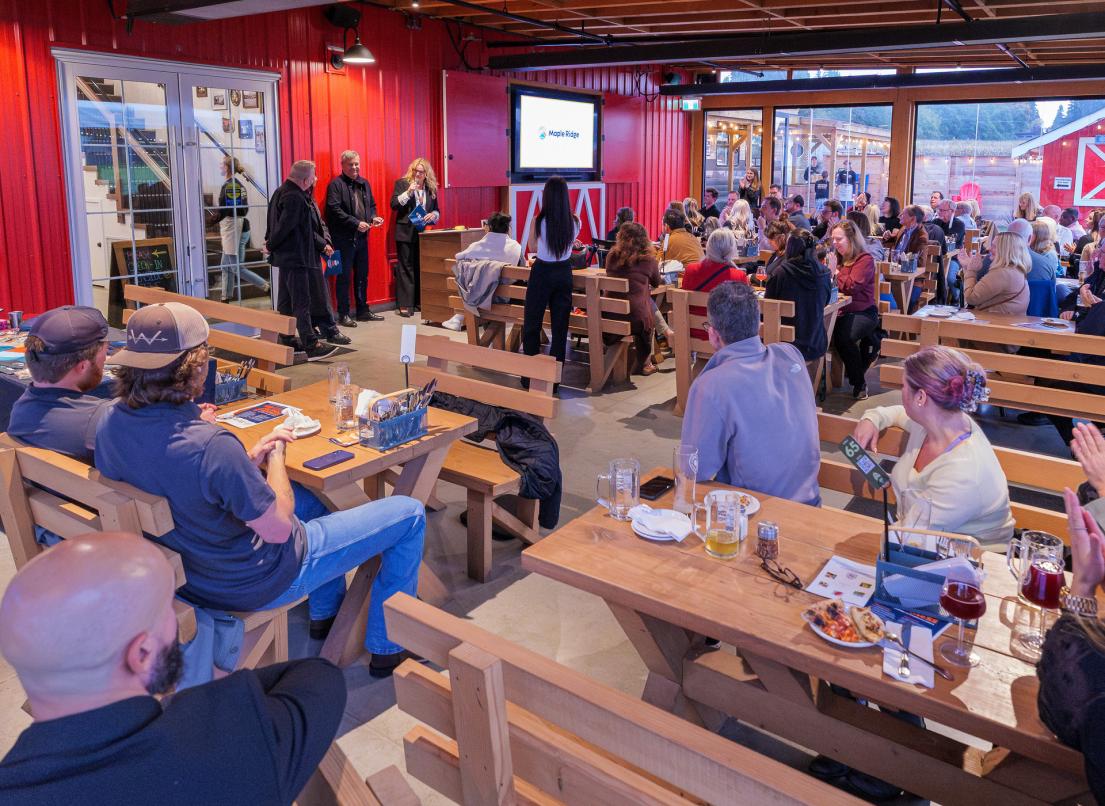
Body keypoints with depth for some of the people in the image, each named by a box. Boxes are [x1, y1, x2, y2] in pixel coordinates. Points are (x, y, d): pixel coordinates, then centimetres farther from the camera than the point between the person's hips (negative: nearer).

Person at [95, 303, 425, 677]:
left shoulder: (109, 424, -11)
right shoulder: (210, 446, -37)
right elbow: (280, 529, -25)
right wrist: (275, 455, -10)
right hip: (258, 583, -8)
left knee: (312, 494, 33)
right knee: (409, 513, 4)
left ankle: (325, 613, 44)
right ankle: (386, 646, 20)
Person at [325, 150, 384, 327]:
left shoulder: (364, 183, 13)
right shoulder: (336, 184, -9)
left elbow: (371, 205, 21)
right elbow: (335, 210, -17)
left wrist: (373, 217, 0)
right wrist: (356, 223, -22)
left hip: (361, 236, 7)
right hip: (344, 238, -7)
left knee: (362, 276, 13)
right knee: (344, 276, 0)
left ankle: (363, 311, 23)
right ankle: (343, 314, 6)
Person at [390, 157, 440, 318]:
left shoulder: (431, 187, 12)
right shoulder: (401, 183, 1)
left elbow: (437, 210, 17)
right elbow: (394, 204, -7)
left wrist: (433, 215, -6)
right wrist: (408, 192, -18)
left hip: (424, 232, 4)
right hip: (406, 232, -4)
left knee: (422, 268, 5)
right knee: (406, 267, -3)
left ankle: (420, 301, 14)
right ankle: (405, 304, -2)